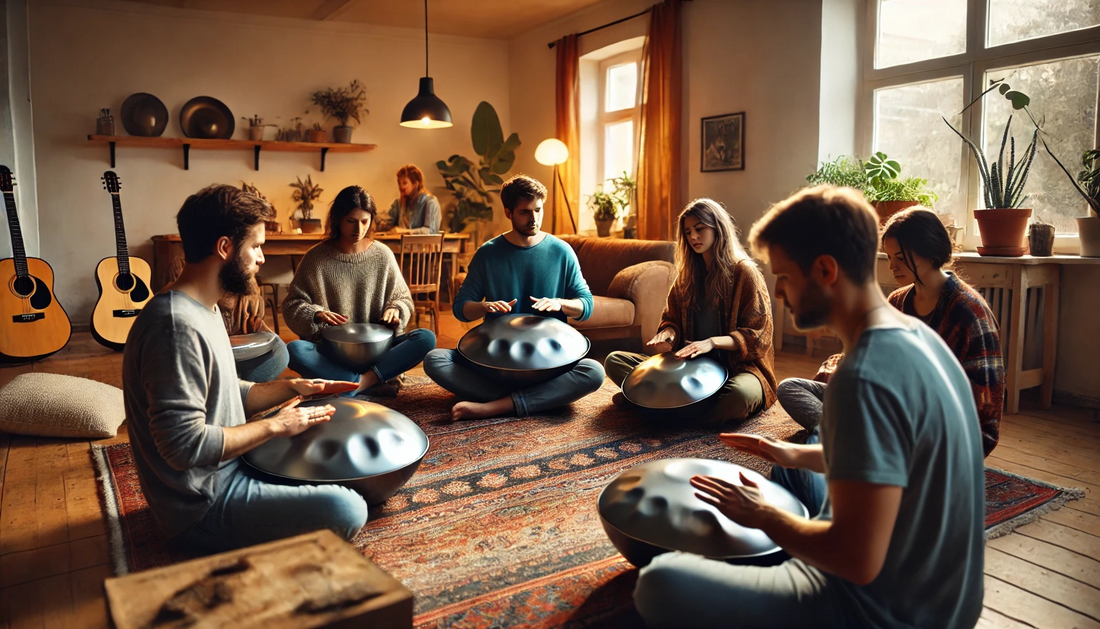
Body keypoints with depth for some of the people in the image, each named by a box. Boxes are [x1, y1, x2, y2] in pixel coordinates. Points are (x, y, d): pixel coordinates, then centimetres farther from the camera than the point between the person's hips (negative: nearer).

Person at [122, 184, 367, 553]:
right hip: (203, 506, -10)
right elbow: (185, 445, -30)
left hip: (227, 467, 10)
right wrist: (275, 425, -19)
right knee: (346, 509, -24)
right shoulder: (176, 325, -26)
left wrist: (291, 388, 3)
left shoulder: (205, 309, 8)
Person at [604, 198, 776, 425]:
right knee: (614, 360, -8)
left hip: (737, 365, -4)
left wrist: (712, 342, -24)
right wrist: (667, 335, -9)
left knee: (740, 394, -42)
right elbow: (671, 319, 16)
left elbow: (758, 336, -9)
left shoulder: (744, 273, -5)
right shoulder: (687, 273, 13)